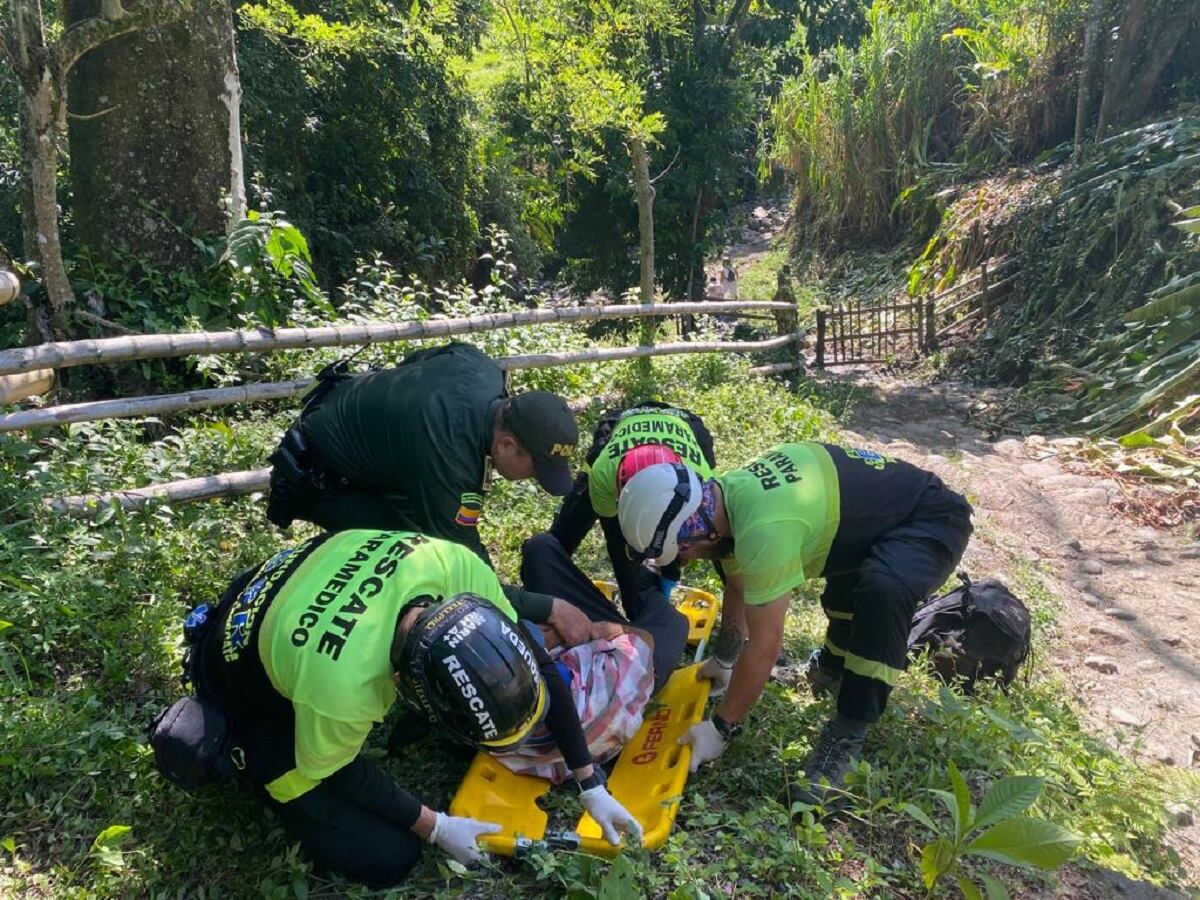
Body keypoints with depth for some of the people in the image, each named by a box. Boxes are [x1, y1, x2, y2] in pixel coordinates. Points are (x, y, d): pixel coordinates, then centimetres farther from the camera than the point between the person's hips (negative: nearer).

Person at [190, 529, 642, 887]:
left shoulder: (454, 565, -31)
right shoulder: (340, 689, -44)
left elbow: (539, 667, -15)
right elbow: (336, 772, -19)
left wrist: (592, 785, -10)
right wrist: (435, 827, -10)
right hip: (246, 678, -5)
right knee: (386, 857, -8)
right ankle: (234, 747, 8)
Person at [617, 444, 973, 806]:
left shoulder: (763, 530, -36)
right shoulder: (726, 491, -7)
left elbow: (764, 645, -29)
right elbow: (738, 589, 10)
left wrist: (720, 730, -17)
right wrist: (721, 661, 22)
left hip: (932, 519, -10)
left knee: (883, 589, -35)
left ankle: (844, 740, -19)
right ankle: (835, 665, 53)